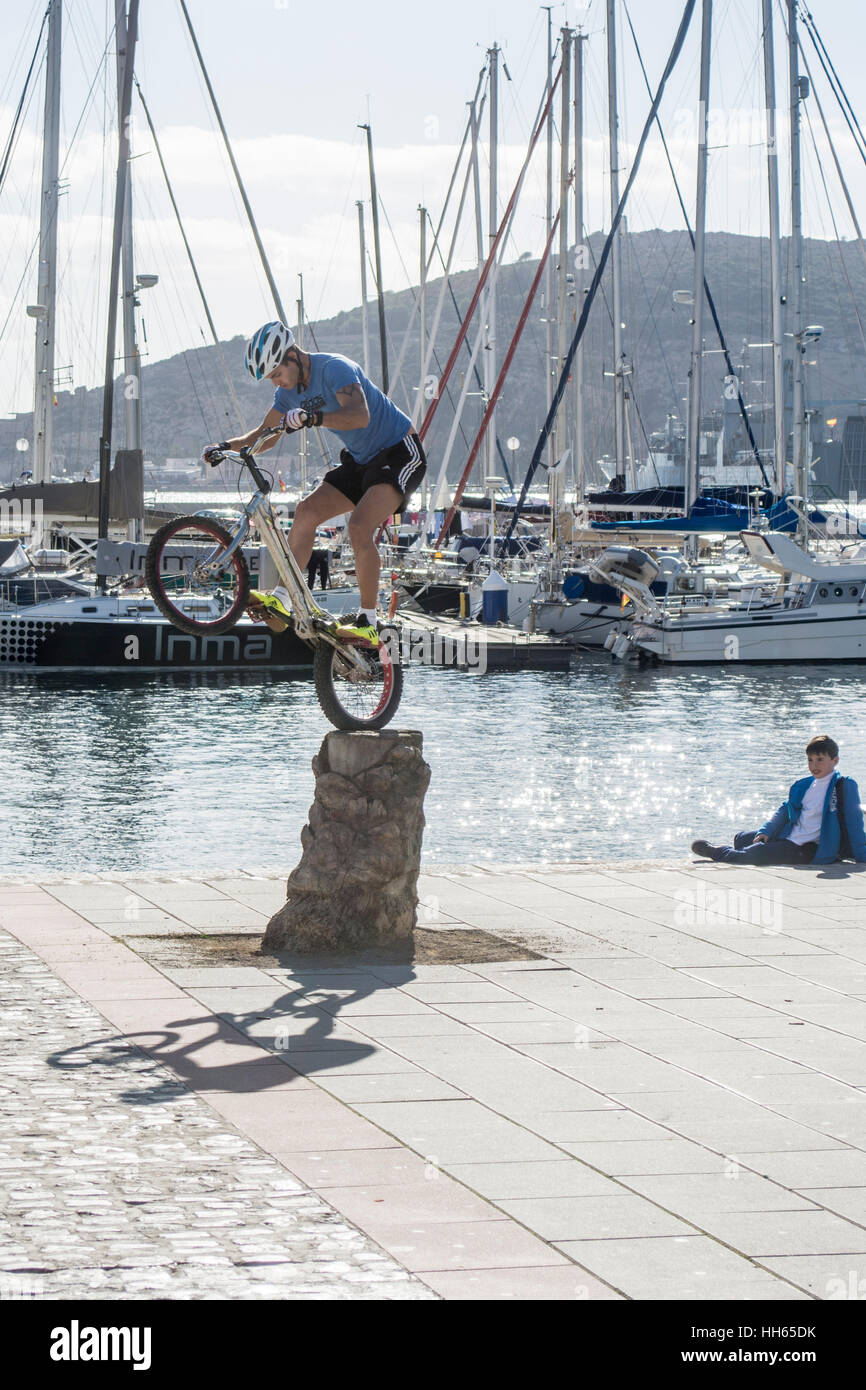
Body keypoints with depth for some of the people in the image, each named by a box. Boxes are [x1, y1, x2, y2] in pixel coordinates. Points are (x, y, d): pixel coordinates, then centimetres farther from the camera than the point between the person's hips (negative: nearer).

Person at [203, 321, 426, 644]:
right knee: (307, 510, -8)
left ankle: (368, 623, -18)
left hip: (400, 455, -9)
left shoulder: (335, 368, -24)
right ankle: (280, 601, -11)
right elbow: (266, 435, 13)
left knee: (359, 526, -25)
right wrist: (227, 447, -5)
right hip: (361, 461, 9)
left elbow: (360, 415, -41)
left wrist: (313, 417, -56)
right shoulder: (290, 389, 2)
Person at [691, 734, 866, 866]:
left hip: (806, 851, -8)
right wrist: (766, 831, 5)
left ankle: (716, 852, 6)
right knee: (741, 838, 13)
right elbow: (785, 810, 20)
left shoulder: (845, 786, -11)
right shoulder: (804, 785, 11)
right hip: (787, 837, 8)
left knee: (755, 853, -17)